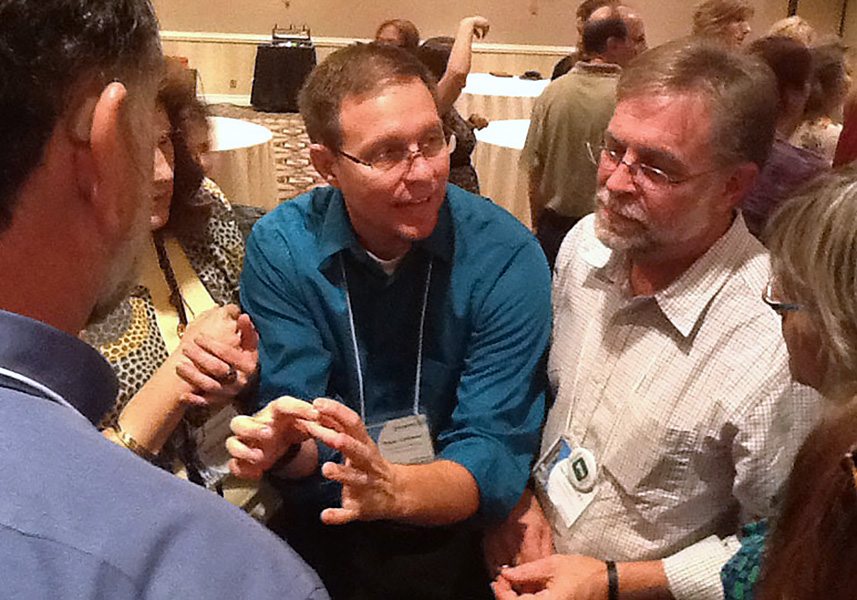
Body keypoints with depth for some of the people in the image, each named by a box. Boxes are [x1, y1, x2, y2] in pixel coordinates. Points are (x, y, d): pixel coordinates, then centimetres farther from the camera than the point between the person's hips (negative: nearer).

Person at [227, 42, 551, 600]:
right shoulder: (280, 248, -9)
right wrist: (281, 441, -31)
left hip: (453, 533, 0)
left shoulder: (507, 256, -13)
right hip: (317, 531, 1)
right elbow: (303, 447, -8)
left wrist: (392, 488, -35)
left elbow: (493, 455, -16)